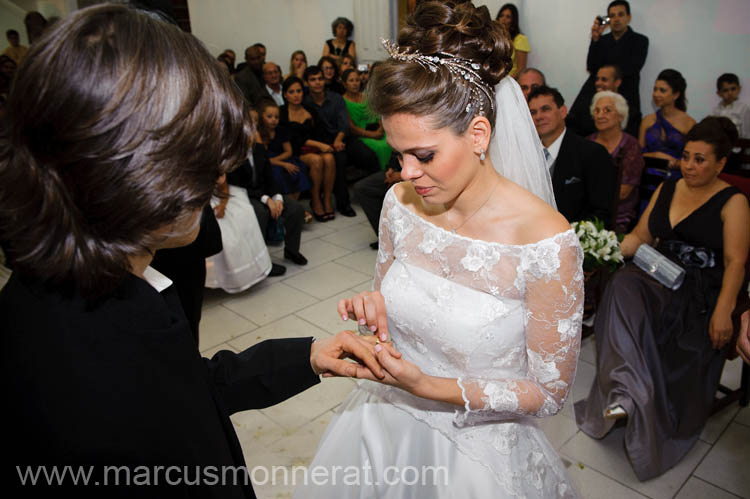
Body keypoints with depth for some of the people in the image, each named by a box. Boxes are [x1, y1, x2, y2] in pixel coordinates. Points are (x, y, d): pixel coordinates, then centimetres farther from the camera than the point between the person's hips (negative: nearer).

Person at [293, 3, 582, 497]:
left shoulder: (547, 242, -26)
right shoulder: (400, 203, -11)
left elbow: (549, 392, -16)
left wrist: (427, 386, -25)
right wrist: (374, 311, -17)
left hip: (473, 446, -4)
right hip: (384, 424, 5)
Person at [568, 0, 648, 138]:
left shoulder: (640, 40, 11)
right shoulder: (601, 40, 17)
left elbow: (631, 69, -3)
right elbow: (592, 67, 2)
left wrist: (600, 72, 2)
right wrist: (595, 39, -10)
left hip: (624, 96, -2)